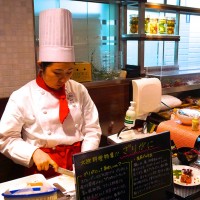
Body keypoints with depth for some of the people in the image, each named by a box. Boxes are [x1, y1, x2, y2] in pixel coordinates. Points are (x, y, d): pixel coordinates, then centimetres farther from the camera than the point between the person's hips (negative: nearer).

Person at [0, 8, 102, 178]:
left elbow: (92, 129, 6)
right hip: (44, 166, -2)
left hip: (79, 162, 3)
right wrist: (34, 153, -16)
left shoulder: (79, 91, 4)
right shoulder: (22, 97, -6)